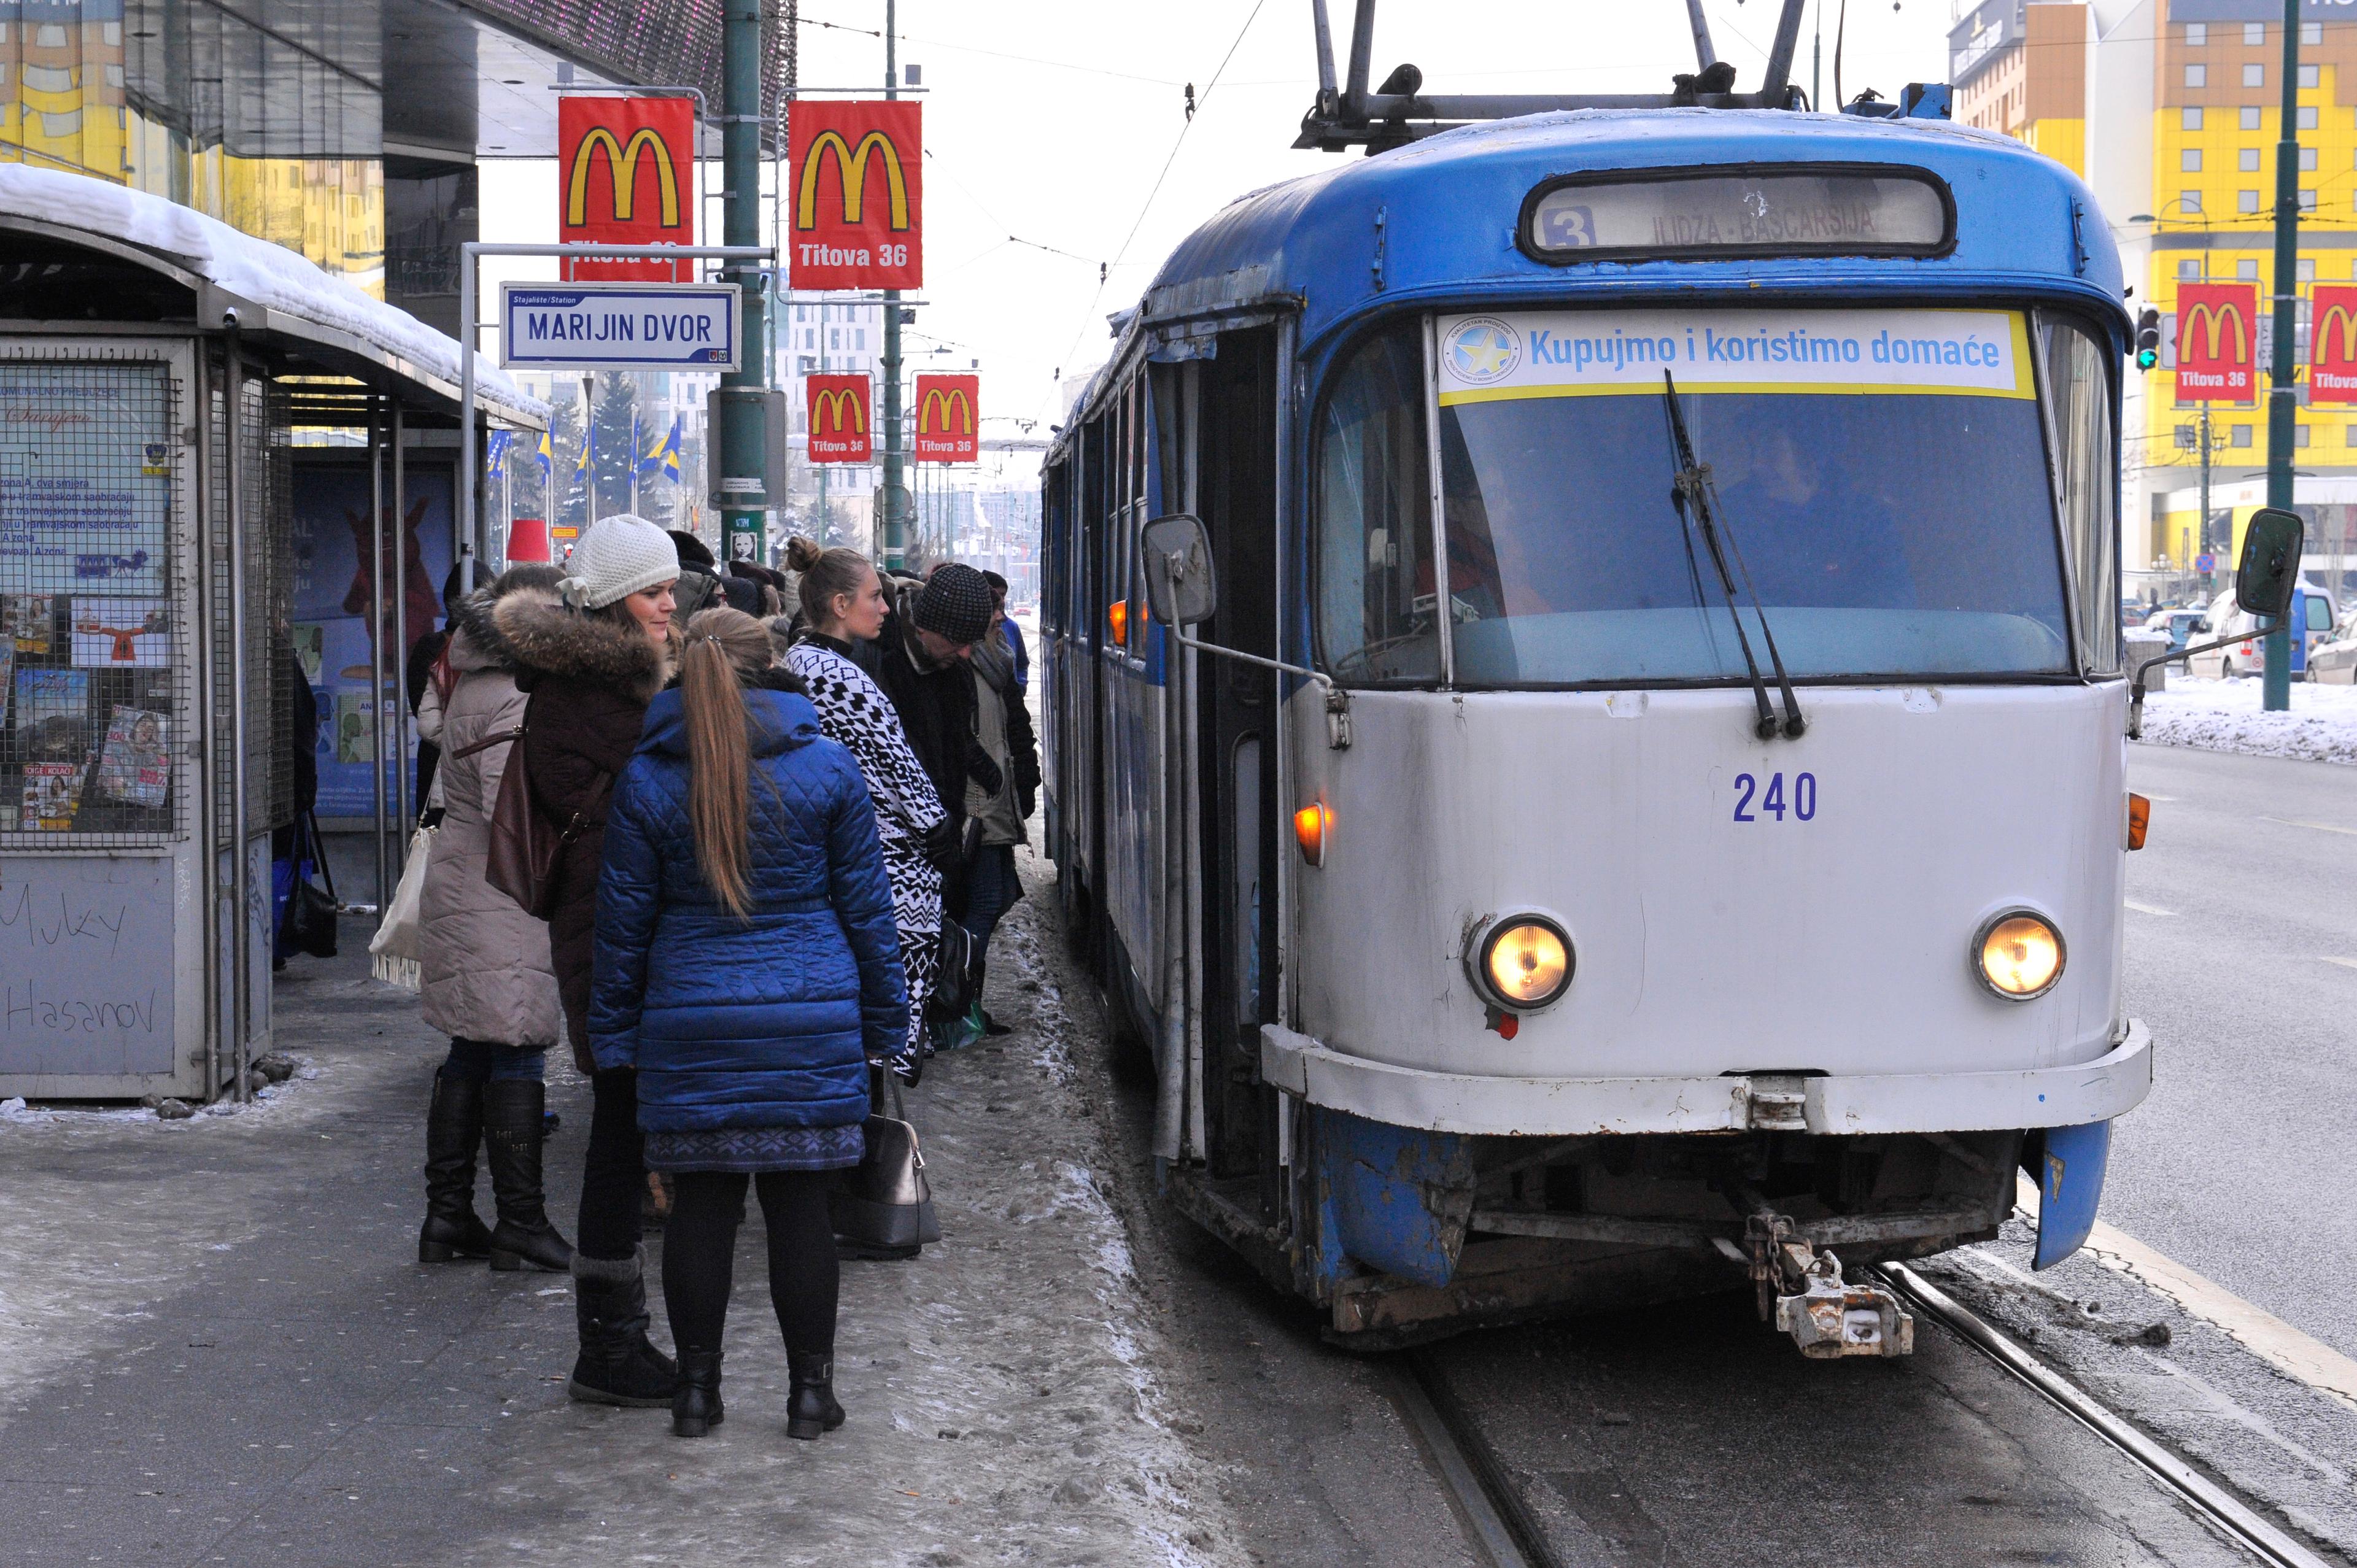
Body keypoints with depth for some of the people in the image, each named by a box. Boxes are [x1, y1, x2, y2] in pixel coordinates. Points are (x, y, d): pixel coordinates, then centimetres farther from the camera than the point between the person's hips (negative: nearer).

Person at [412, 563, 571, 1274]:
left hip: (458, 890, 10)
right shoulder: (514, 705, -17)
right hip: (502, 902, -10)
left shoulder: (471, 689, 13)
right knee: (515, 1060, -5)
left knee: (470, 1056, 13)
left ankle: (448, 1216, 17)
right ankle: (521, 1225, -2)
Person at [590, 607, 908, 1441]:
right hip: (812, 1022, 0)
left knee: (701, 1202, 6)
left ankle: (697, 1387, 11)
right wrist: (883, 1018, 12)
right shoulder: (828, 768, 0)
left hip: (691, 1025, 0)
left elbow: (624, 919, 4)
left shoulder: (646, 780, 0)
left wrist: (615, 1032, 10)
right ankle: (810, 1388, 8)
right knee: (800, 1203, 4)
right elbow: (867, 904, 4)